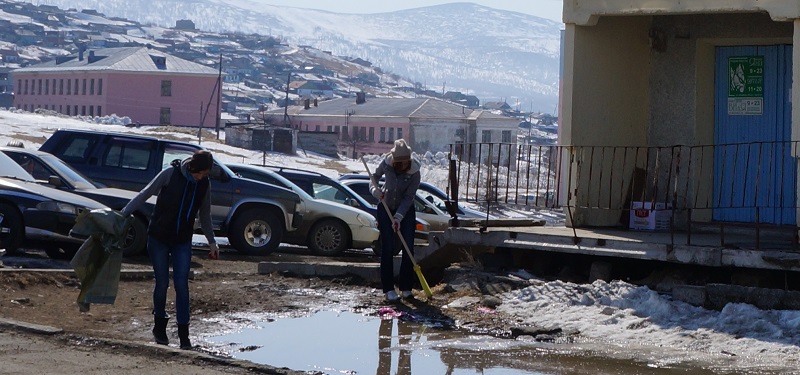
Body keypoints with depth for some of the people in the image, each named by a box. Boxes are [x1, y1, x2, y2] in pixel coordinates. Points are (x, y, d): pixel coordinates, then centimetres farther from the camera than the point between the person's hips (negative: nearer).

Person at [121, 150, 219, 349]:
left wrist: (212, 242, 15)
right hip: (159, 238, -2)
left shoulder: (204, 185, -1)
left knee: (181, 284, -6)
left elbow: (205, 215, 13)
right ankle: (159, 327, 22)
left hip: (183, 242, 2)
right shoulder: (171, 174, -13)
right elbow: (145, 194, -6)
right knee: (162, 283, 2)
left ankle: (183, 334, -3)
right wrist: (123, 213, -9)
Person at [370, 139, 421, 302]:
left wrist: (398, 218, -27)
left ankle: (405, 288, 5)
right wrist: (374, 189, -20)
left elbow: (409, 197, -20)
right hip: (386, 208, 0)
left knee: (408, 248, -3)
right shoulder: (386, 163, -17)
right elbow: (375, 176, 1)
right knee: (387, 248, -4)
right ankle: (389, 289, -3)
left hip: (406, 210, 0)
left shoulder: (414, 171, -21)